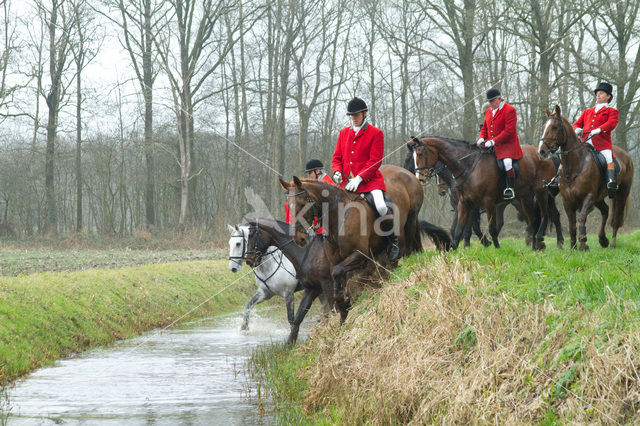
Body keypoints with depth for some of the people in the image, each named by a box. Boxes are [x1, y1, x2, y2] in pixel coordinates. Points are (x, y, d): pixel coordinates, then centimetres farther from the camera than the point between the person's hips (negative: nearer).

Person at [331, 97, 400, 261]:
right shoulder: (344, 133, 16)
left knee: (381, 207, -28)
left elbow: (375, 161, -8)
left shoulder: (375, 133, -1)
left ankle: (394, 240, -7)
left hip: (370, 180, -5)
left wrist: (359, 178, -18)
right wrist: (337, 172, -5)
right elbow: (337, 157, 18)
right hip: (347, 182, 5)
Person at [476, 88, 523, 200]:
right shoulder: (489, 111, 16)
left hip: (507, 144, -8)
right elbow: (484, 128, 24)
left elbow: (509, 131, -17)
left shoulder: (509, 110, -9)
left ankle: (510, 189, -22)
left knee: (507, 162, -30)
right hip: (490, 145, 8)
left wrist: (493, 141, -21)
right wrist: (481, 138, 0)